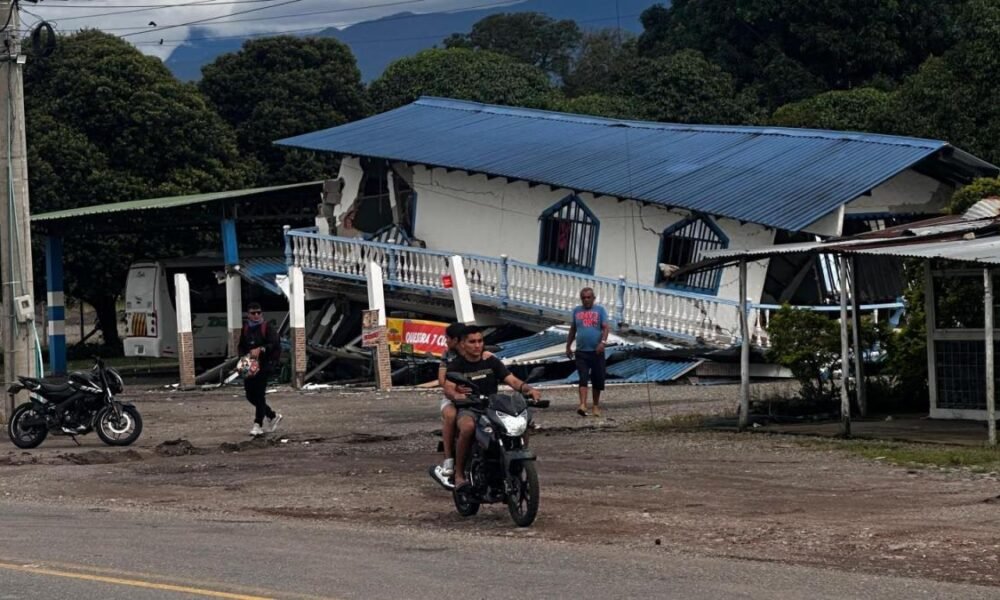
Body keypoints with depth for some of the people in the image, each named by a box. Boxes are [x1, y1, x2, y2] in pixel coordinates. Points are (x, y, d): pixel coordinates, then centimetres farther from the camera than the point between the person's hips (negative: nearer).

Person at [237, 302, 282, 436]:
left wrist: (260, 349, -30)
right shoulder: (245, 330, 13)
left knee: (259, 394, -10)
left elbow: (274, 344, -16)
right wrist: (243, 357, 0)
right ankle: (273, 416, 26)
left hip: (263, 366, -6)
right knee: (250, 396, 8)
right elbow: (241, 347, 20)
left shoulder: (267, 328, -5)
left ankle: (258, 425, -6)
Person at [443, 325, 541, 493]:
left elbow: (512, 380, 3)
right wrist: (456, 395, -36)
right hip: (468, 410, -3)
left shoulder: (491, 362, 13)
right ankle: (459, 474, -28)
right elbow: (448, 388, -11)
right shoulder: (456, 365, 5)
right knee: (468, 427, -40)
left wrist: (529, 389, -18)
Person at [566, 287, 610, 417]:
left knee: (598, 380, 6)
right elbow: (573, 329, 19)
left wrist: (603, 342, -23)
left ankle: (596, 405, 20)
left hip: (597, 351, -1)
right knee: (583, 379, -11)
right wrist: (568, 346, 19)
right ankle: (582, 405, -22)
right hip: (581, 352, 1)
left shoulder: (600, 310, 2)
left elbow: (606, 327, -7)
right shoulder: (576, 311, 11)